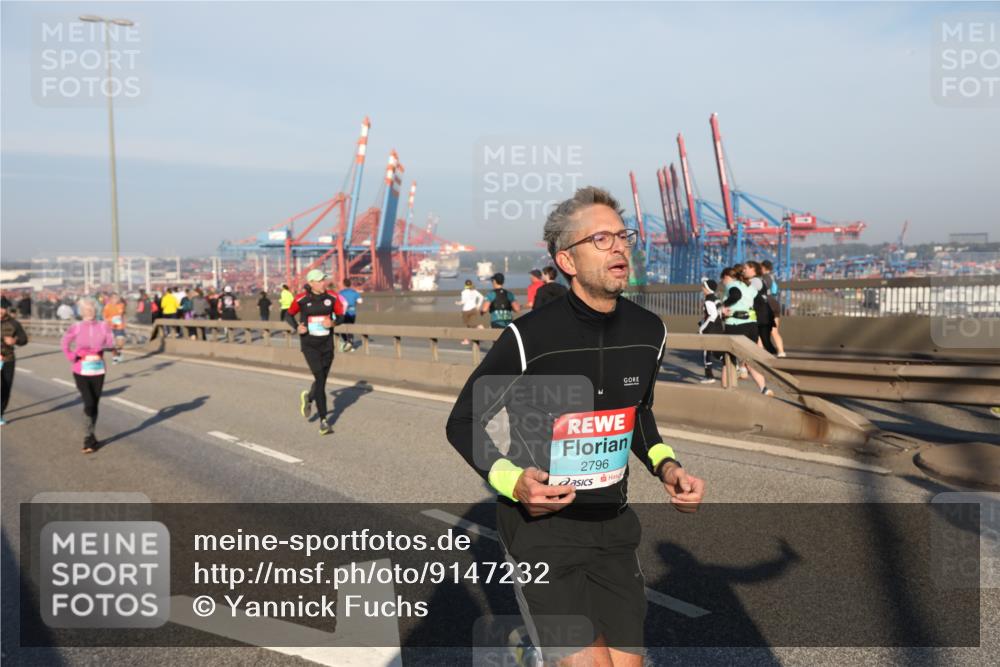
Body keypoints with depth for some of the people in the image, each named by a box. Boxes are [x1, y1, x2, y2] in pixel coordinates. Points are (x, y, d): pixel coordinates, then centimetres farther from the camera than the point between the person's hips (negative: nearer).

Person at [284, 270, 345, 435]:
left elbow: (340, 316, 5)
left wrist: (333, 323, -17)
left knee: (322, 379, 14)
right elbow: (288, 315, 5)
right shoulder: (301, 299, -9)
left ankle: (308, 397, 49)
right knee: (319, 379, -14)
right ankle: (323, 421, -8)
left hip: (327, 343, 4)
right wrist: (296, 327, -14)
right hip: (309, 344, -4)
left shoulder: (332, 297, -4)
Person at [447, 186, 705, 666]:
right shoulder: (529, 337, -18)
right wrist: (512, 481, -22)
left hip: (613, 524, 6)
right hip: (541, 523, -5)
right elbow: (463, 422, -7)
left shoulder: (648, 332, 0)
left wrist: (665, 467, 1)